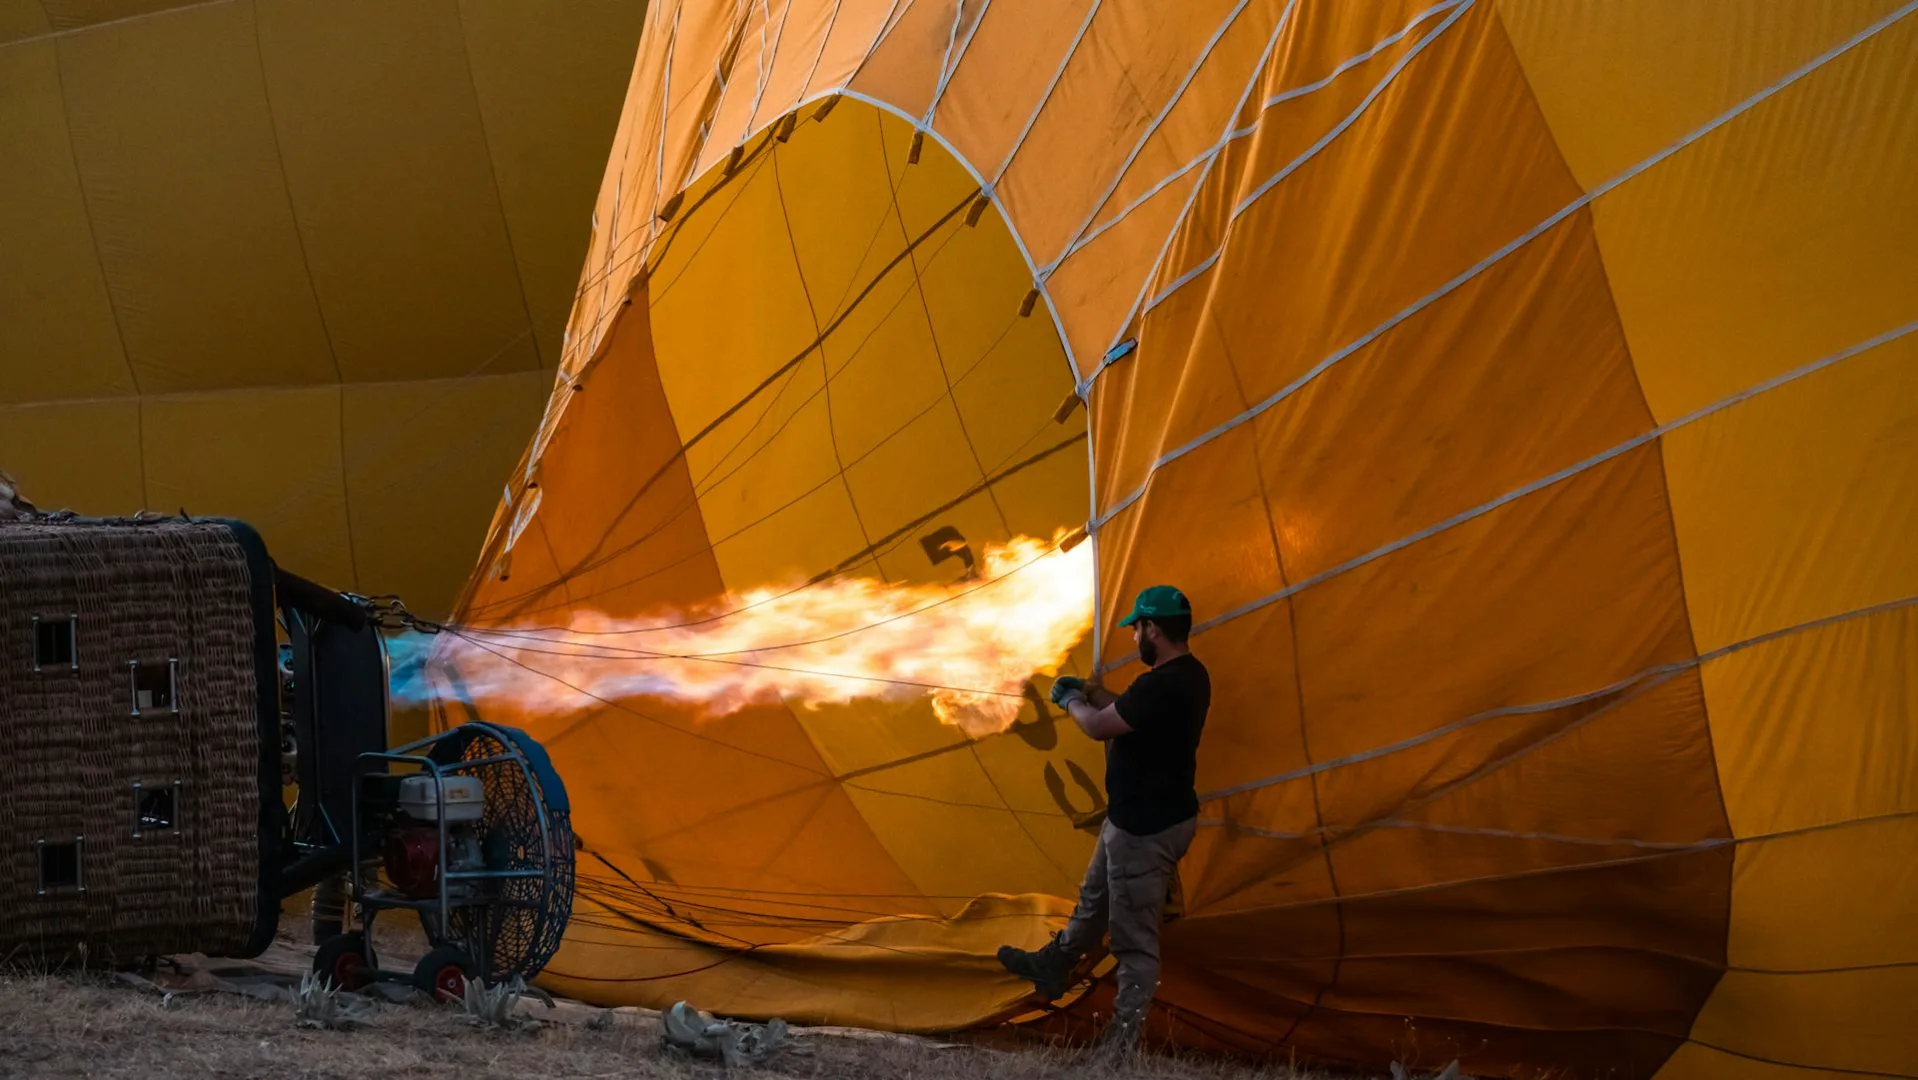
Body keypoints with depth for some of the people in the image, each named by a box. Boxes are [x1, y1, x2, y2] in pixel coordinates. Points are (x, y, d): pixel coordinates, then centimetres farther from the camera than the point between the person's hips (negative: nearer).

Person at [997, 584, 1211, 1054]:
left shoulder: (1162, 686, -28)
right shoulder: (1186, 676, 5)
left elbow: (1100, 727, -19)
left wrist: (1071, 701, 1)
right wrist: (1091, 692, 19)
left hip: (1146, 828, -10)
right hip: (1141, 817, 10)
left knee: (1135, 938, -3)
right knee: (1094, 900, 29)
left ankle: (1121, 1045, 3)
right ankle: (1052, 968, 50)